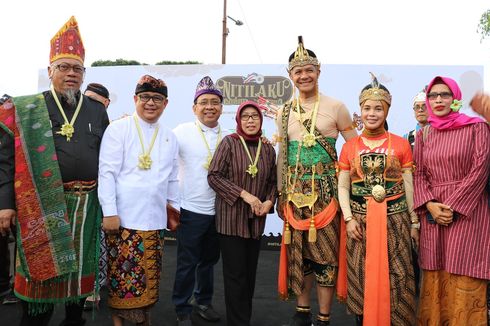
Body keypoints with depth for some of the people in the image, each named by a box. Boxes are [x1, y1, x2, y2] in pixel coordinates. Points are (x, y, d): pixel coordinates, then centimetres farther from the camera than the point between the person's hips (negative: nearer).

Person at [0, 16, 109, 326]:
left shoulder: (97, 109, 8)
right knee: (41, 267, 6)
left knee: (81, 265, 15)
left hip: (87, 204, 3)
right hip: (42, 205, -2)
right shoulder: (25, 110, 2)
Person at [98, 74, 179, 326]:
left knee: (150, 273, 11)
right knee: (122, 273, 3)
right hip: (123, 217, -4)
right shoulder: (118, 129, -3)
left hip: (154, 218, 5)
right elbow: (107, 172, -9)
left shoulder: (169, 137, 12)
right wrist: (109, 212, -14)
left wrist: (174, 207, 17)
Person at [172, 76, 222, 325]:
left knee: (209, 260, 18)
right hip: (191, 210, -4)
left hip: (219, 210, 4)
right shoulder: (182, 132, -7)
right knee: (187, 263, 6)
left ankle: (203, 302, 37)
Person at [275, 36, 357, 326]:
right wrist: (281, 193, 13)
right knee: (298, 251, 10)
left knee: (325, 251, 1)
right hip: (295, 192, 4)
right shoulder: (284, 112, 10)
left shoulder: (335, 107, -1)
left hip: (326, 190, -3)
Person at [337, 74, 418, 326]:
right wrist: (349, 218, -7)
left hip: (394, 219, -1)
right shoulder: (349, 146, 5)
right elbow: (343, 186, 4)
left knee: (395, 277, 4)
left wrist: (414, 221, 4)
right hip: (360, 220, 1)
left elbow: (408, 184, 4)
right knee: (362, 277, 8)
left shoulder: (400, 144, 2)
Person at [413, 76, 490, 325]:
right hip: (432, 212, 3)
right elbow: (418, 174, 7)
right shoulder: (423, 134, 12)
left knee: (463, 279, -3)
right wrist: (429, 205, -9)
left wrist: (453, 206, -14)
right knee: (435, 278, 7)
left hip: (467, 211, -3)